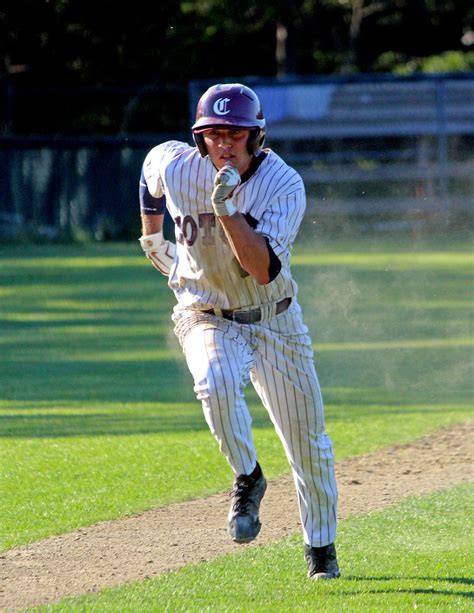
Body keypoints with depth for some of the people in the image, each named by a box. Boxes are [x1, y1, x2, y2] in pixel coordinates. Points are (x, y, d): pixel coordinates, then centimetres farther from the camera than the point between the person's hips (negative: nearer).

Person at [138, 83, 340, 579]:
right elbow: (150, 171, 12)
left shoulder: (284, 185, -22)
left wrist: (227, 207, -41)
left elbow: (263, 269, -33)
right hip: (206, 317, 0)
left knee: (308, 441, 6)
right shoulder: (173, 165, -16)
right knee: (216, 384, -34)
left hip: (273, 319, 0)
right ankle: (246, 479, -9)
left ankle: (321, 546, 27)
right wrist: (152, 237, 17)